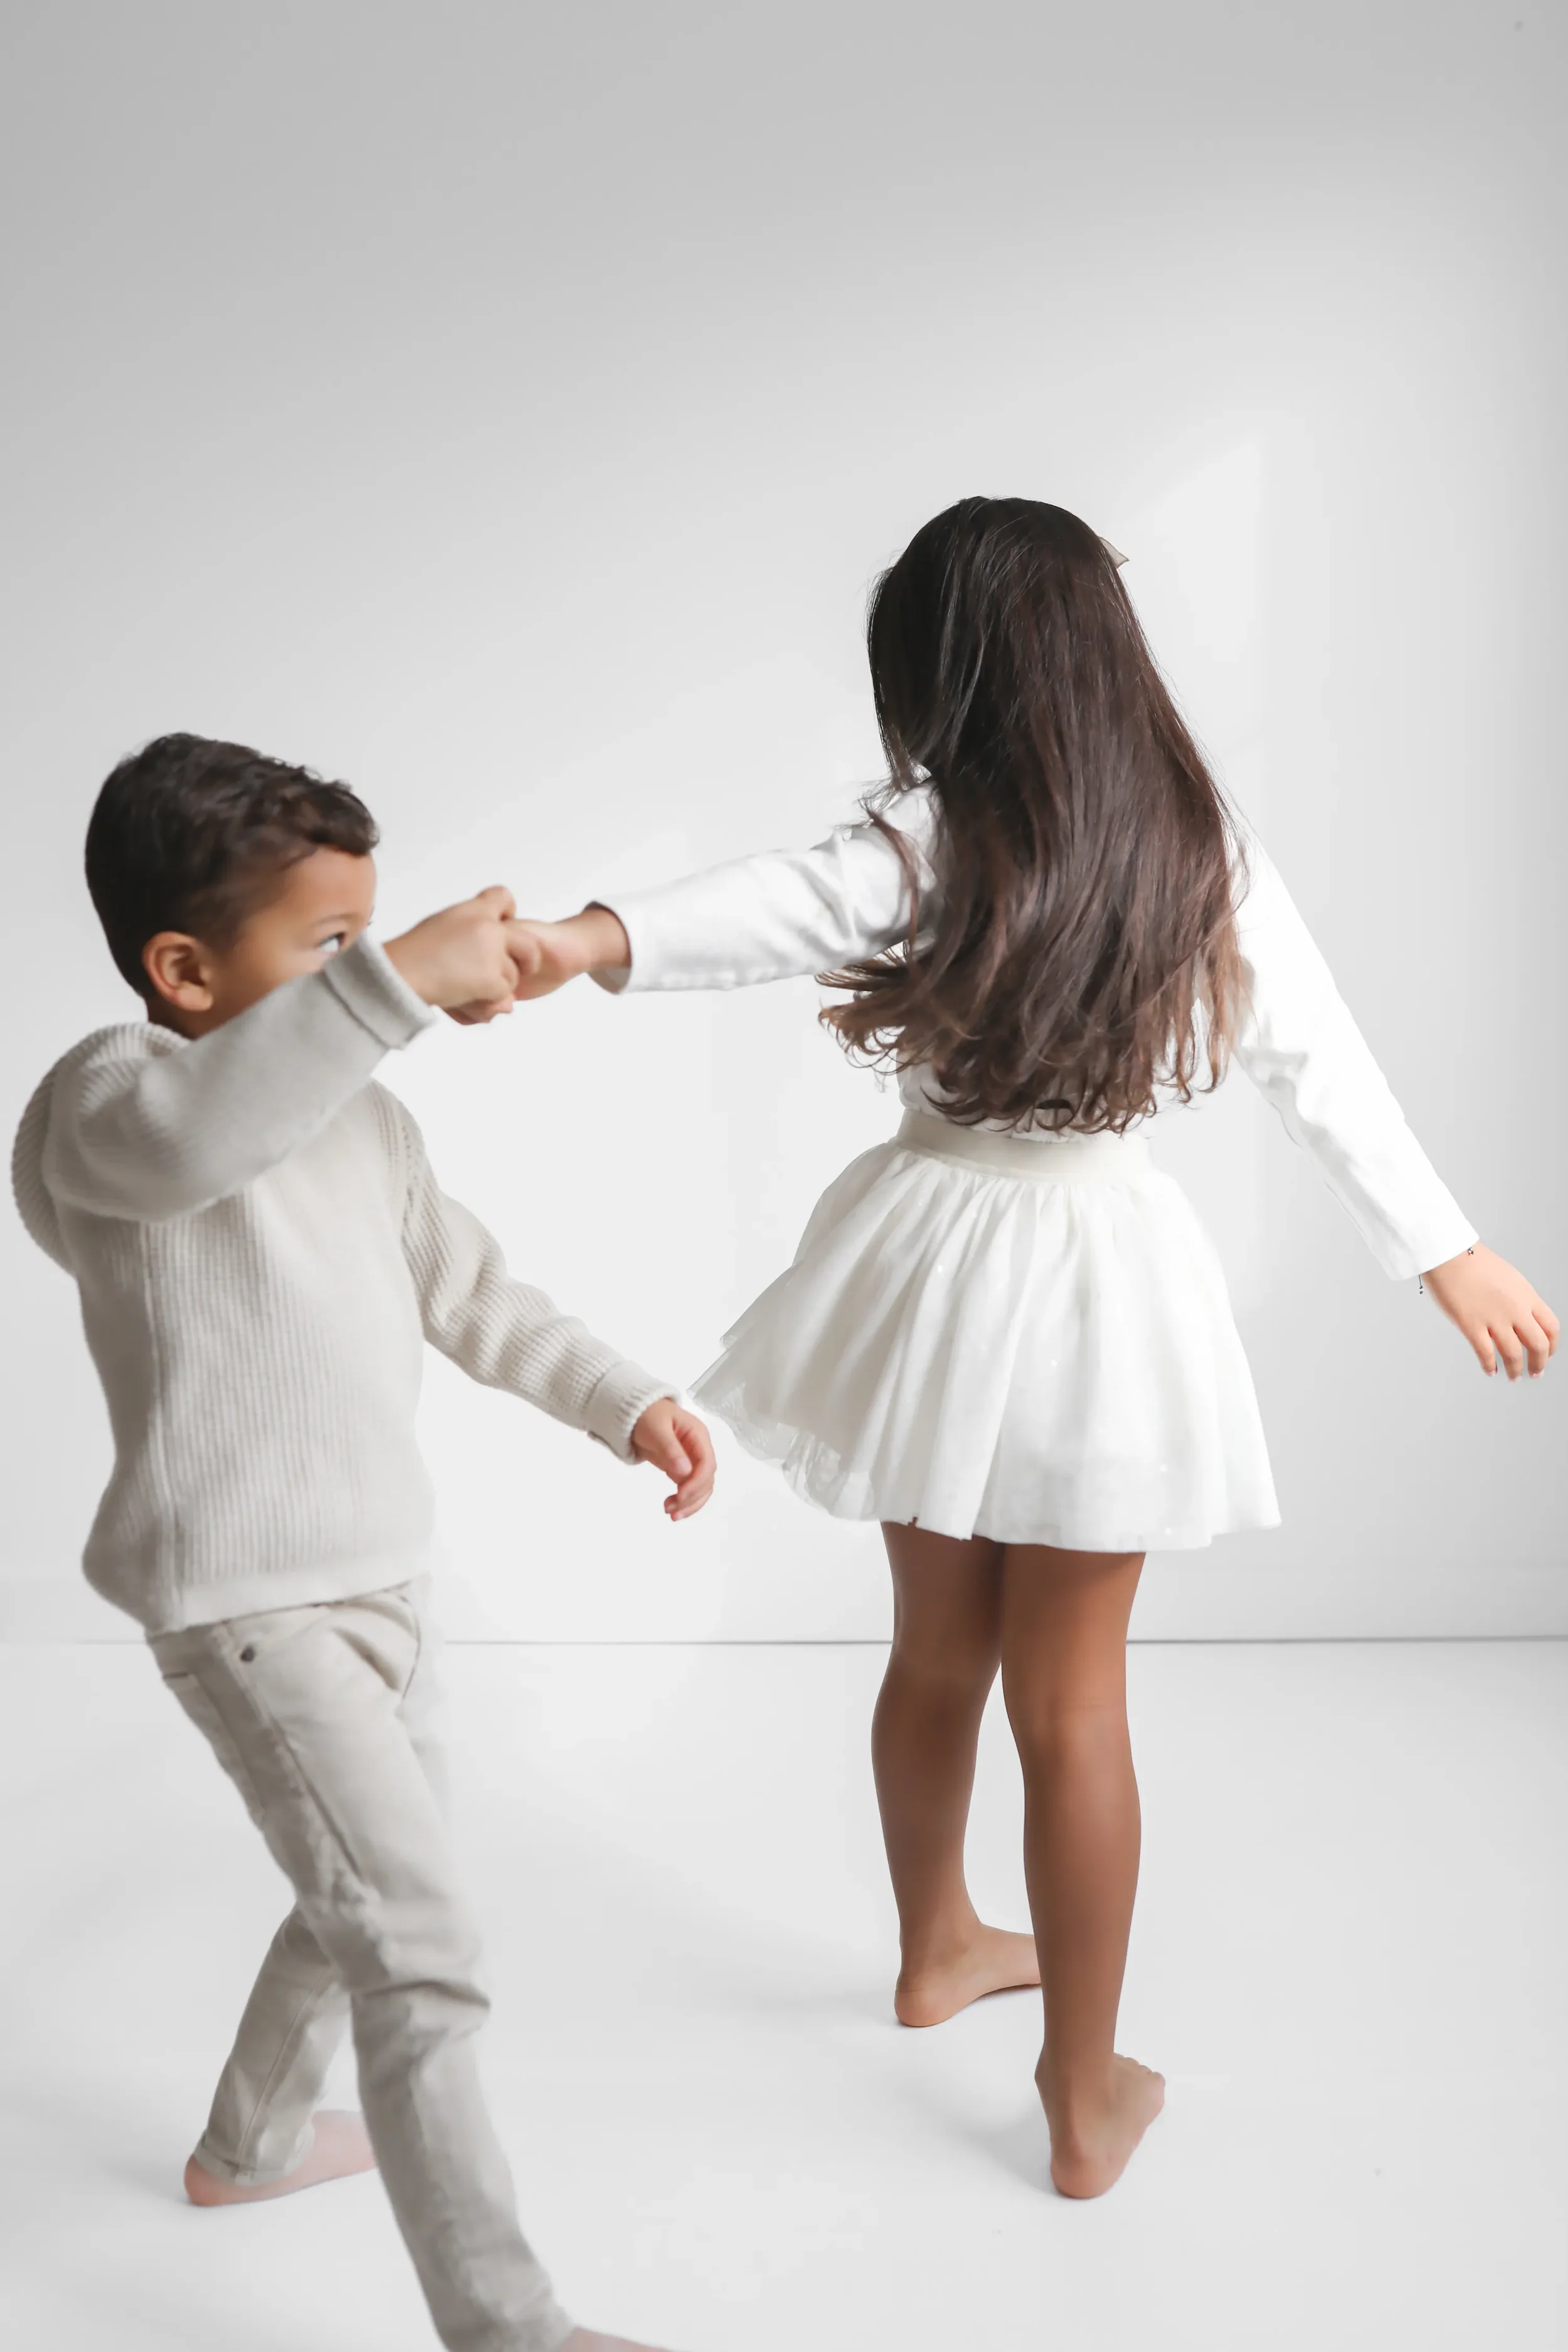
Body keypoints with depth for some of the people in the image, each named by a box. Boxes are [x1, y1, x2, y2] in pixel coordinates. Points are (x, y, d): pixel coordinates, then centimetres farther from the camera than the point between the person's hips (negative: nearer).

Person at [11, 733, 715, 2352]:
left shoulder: (359, 1116, 9)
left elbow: (467, 1292, 18)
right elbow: (193, 1135, -43)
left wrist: (624, 1400, 13)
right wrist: (402, 982, -46)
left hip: (382, 1575, 9)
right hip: (247, 1605, -9)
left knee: (372, 1902, 25)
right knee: (422, 1956, -12)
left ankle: (245, 2145, 49)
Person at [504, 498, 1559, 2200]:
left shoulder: (930, 844, -12)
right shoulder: (1208, 857, -4)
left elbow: (783, 907, -33)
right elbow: (1325, 1075, 1)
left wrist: (596, 942, -47)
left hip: (934, 1260, 0)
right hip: (1104, 1280, 0)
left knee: (938, 1648, 20)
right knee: (1070, 1696, 9)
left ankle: (938, 1950, 45)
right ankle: (1086, 2094, 22)